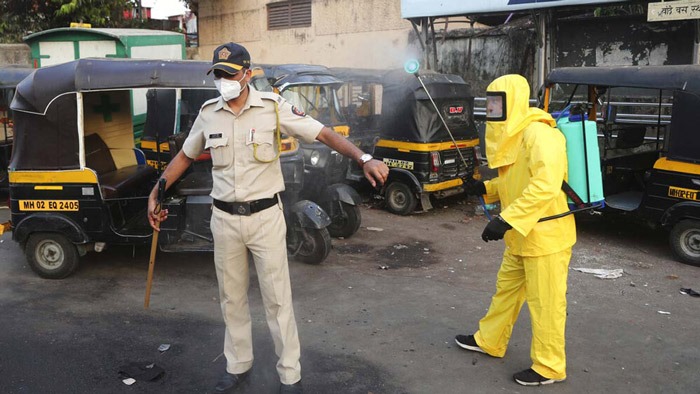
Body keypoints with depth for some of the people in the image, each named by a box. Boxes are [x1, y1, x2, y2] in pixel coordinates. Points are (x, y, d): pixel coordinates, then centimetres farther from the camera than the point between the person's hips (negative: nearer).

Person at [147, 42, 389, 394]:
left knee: (277, 299, 3)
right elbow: (185, 156, 17)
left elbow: (324, 133, -12)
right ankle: (237, 366, 34)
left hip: (265, 217, -4)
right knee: (231, 298, 15)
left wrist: (363, 159, -26)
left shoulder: (273, 107, -9)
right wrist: (156, 193, 15)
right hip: (224, 219, 4)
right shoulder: (208, 113, 2)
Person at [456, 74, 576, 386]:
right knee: (506, 290, 22)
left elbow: (546, 185, -35)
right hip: (520, 236, 10)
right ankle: (489, 341, 39)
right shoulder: (510, 135, 9)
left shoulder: (538, 134, -22)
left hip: (545, 236, -10)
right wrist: (485, 188, 6)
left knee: (545, 303, 3)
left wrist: (507, 220, -37)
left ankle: (549, 367, 19)